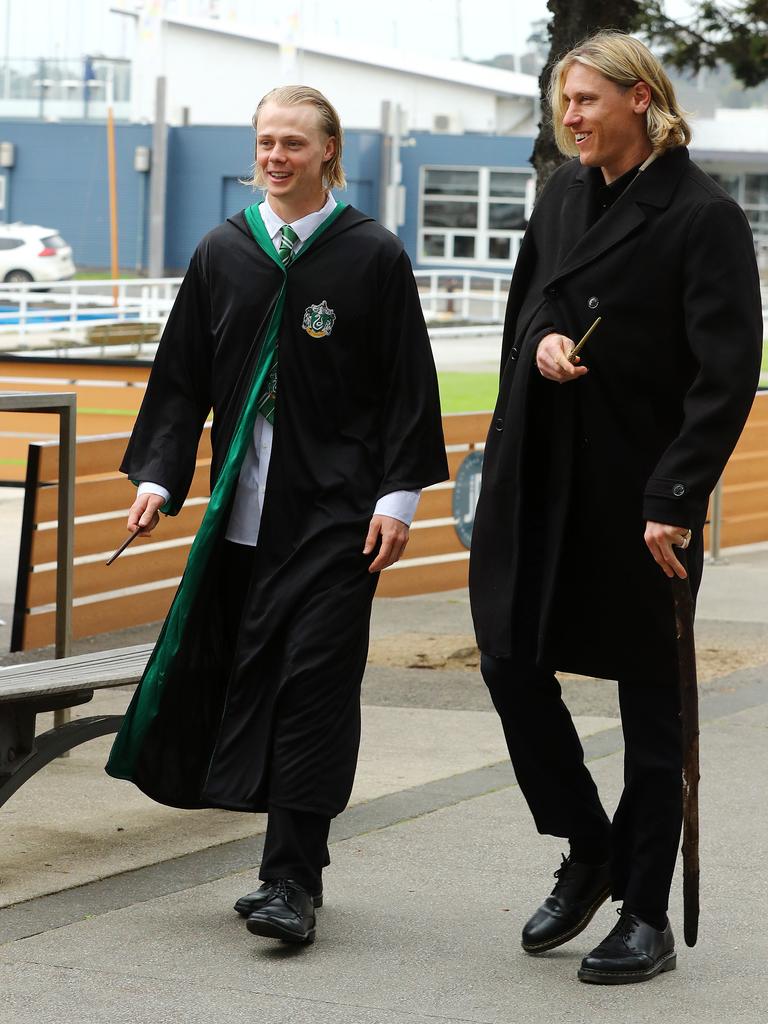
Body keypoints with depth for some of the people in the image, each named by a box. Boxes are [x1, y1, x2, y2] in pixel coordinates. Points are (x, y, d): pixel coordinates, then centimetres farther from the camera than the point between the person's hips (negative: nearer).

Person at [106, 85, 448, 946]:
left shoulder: (372, 255, 0)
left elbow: (407, 385, 0)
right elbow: (182, 378, 12)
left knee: (313, 680, -7)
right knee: (240, 672, 4)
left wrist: (398, 496, -7)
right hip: (243, 506, 4)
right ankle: (294, 867, 16)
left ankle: (292, 882, -5)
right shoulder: (223, 253, 9)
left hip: (334, 508, -4)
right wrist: (156, 475, 2)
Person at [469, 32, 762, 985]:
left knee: (650, 703, 4)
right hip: (538, 476, 6)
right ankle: (588, 855, 25)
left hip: (640, 492, -6)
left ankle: (646, 917, 13)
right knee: (512, 664, 5)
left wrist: (678, 498, -21)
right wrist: (542, 339, -2)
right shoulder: (564, 192, 9)